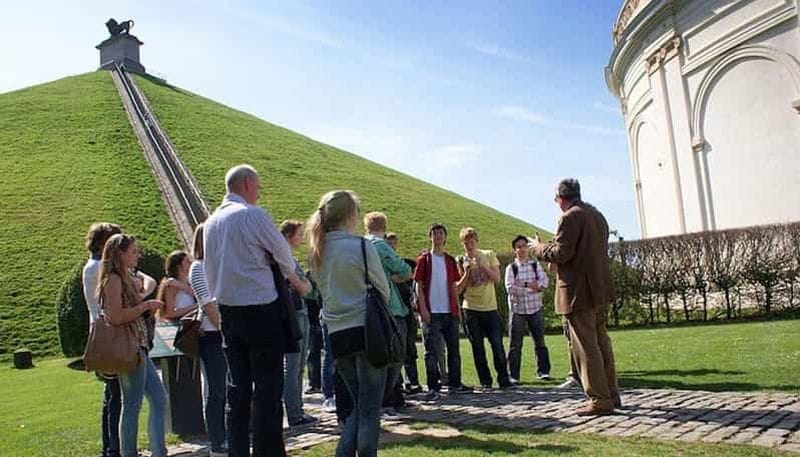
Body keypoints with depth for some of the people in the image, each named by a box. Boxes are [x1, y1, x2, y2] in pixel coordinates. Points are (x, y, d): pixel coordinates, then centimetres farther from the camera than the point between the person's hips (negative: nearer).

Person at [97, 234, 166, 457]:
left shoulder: (125, 278, 17)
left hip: (139, 349, 10)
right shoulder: (113, 279, -12)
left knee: (159, 400, 10)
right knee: (132, 405, -1)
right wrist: (145, 306, -15)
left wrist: (149, 307, 10)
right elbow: (115, 317, -23)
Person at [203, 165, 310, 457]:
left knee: (237, 384, 12)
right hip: (260, 308, -7)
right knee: (268, 385, -1)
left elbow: (210, 268, 16)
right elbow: (283, 251, -2)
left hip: (227, 309, 8)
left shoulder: (212, 221, 12)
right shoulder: (253, 214, -11)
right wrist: (295, 279, 15)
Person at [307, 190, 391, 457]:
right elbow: (384, 291, -1)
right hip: (367, 329, -6)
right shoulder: (362, 247, -11)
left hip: (336, 333, 6)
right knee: (370, 408, 4)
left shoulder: (317, 252, 6)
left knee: (359, 405, 18)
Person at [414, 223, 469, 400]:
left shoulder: (450, 260, 13)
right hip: (431, 312, -5)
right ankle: (433, 387, 2)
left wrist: (457, 308, 9)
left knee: (454, 349, 10)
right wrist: (423, 309, -12)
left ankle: (454, 383, 21)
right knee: (432, 351, -4)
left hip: (450, 312, 5)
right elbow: (419, 286, -4)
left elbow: (454, 286, 16)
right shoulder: (424, 259, 0)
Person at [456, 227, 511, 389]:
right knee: (477, 347, 3)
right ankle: (485, 381, 12)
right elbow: (459, 289, 1)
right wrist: (467, 273, -13)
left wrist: (482, 266, -13)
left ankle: (503, 379, 9)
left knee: (497, 345, -2)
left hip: (490, 307, 0)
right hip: (471, 309, 0)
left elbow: (497, 278, -3)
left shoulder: (489, 255, 6)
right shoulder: (461, 261, 4)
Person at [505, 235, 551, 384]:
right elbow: (510, 288, -13)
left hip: (535, 309, 2)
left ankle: (543, 371, 20)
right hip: (517, 309, -2)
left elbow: (544, 282, -8)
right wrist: (531, 286, -14)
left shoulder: (536, 264, 6)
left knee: (539, 341, 9)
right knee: (515, 344, 1)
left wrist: (523, 284, -17)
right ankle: (513, 376, 5)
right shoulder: (511, 268, 0)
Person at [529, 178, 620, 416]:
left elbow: (561, 253, -19)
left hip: (579, 292, -9)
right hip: (600, 289, 9)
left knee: (585, 346, -3)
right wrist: (552, 244, 24)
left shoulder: (570, 217, -13)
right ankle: (611, 394, 22)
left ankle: (600, 400, 0)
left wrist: (539, 247, -1)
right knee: (601, 341, 16)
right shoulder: (597, 216, 16)